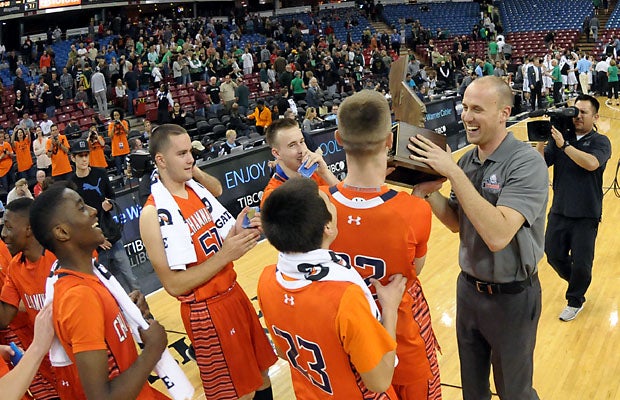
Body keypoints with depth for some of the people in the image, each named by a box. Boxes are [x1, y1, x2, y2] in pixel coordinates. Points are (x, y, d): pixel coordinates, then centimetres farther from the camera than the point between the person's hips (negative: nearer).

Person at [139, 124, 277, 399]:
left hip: (234, 293, 7)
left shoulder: (197, 190, 5)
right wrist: (225, 255, -26)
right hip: (206, 312, -7)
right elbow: (174, 285, -21)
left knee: (261, 377, 18)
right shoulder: (153, 214, -18)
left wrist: (238, 233, -11)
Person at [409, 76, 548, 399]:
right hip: (468, 288, 6)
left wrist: (453, 173, -32)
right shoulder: (466, 160, -1)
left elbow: (498, 235, -34)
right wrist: (429, 192, -13)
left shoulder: (527, 163, -22)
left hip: (511, 297, -6)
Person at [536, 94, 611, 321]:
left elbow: (591, 163, -26)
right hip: (559, 211, 3)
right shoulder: (559, 137, 3)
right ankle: (577, 283, 39)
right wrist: (541, 141, -18)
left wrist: (564, 145, -27)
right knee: (554, 255, 9)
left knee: (581, 263, 2)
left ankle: (575, 300, 27)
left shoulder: (600, 142, -5)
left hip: (586, 215, -3)